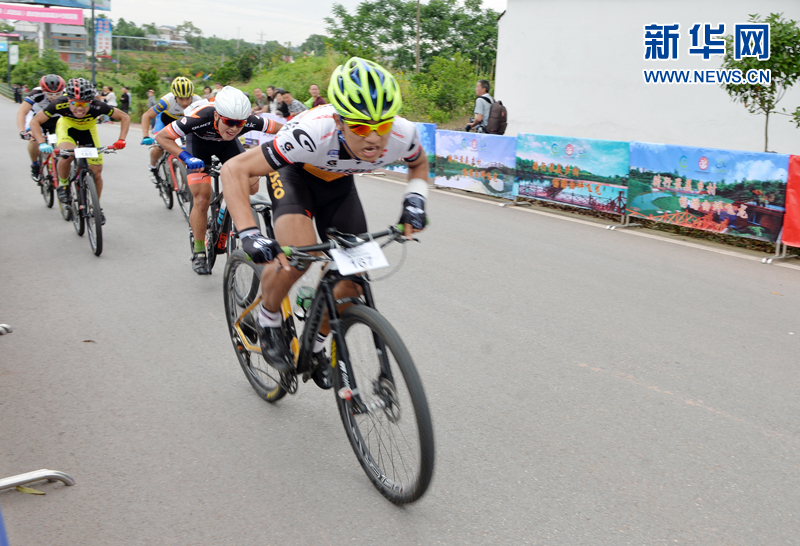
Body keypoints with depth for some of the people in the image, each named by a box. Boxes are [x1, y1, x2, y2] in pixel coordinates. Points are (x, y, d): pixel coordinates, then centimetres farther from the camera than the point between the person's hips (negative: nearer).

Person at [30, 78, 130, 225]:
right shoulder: (60, 104, -36)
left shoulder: (97, 106, -37)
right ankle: (63, 185, -2)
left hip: (88, 130, 1)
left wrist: (121, 140, -35)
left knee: (96, 172, -4)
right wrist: (42, 143, -38)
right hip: (67, 127, -1)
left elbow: (125, 117, -24)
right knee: (66, 155, -32)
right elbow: (35, 121, -24)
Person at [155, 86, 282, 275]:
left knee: (251, 185, -18)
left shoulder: (248, 120, -36)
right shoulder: (200, 118, -41)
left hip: (227, 143, 3)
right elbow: (162, 137, -31)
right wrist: (187, 158, -44)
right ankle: (198, 252, 5)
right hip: (199, 141, -2)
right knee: (202, 199, -13)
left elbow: (282, 129, -24)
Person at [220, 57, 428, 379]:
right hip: (293, 173, -4)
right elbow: (235, 170, -36)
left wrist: (414, 202, -21)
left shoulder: (402, 135, -30)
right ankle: (268, 319, 0)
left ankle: (315, 346, 24)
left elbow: (419, 163, -2)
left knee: (350, 281, -4)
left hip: (337, 182, 4)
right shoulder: (312, 134, -43)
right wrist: (248, 234, -47)